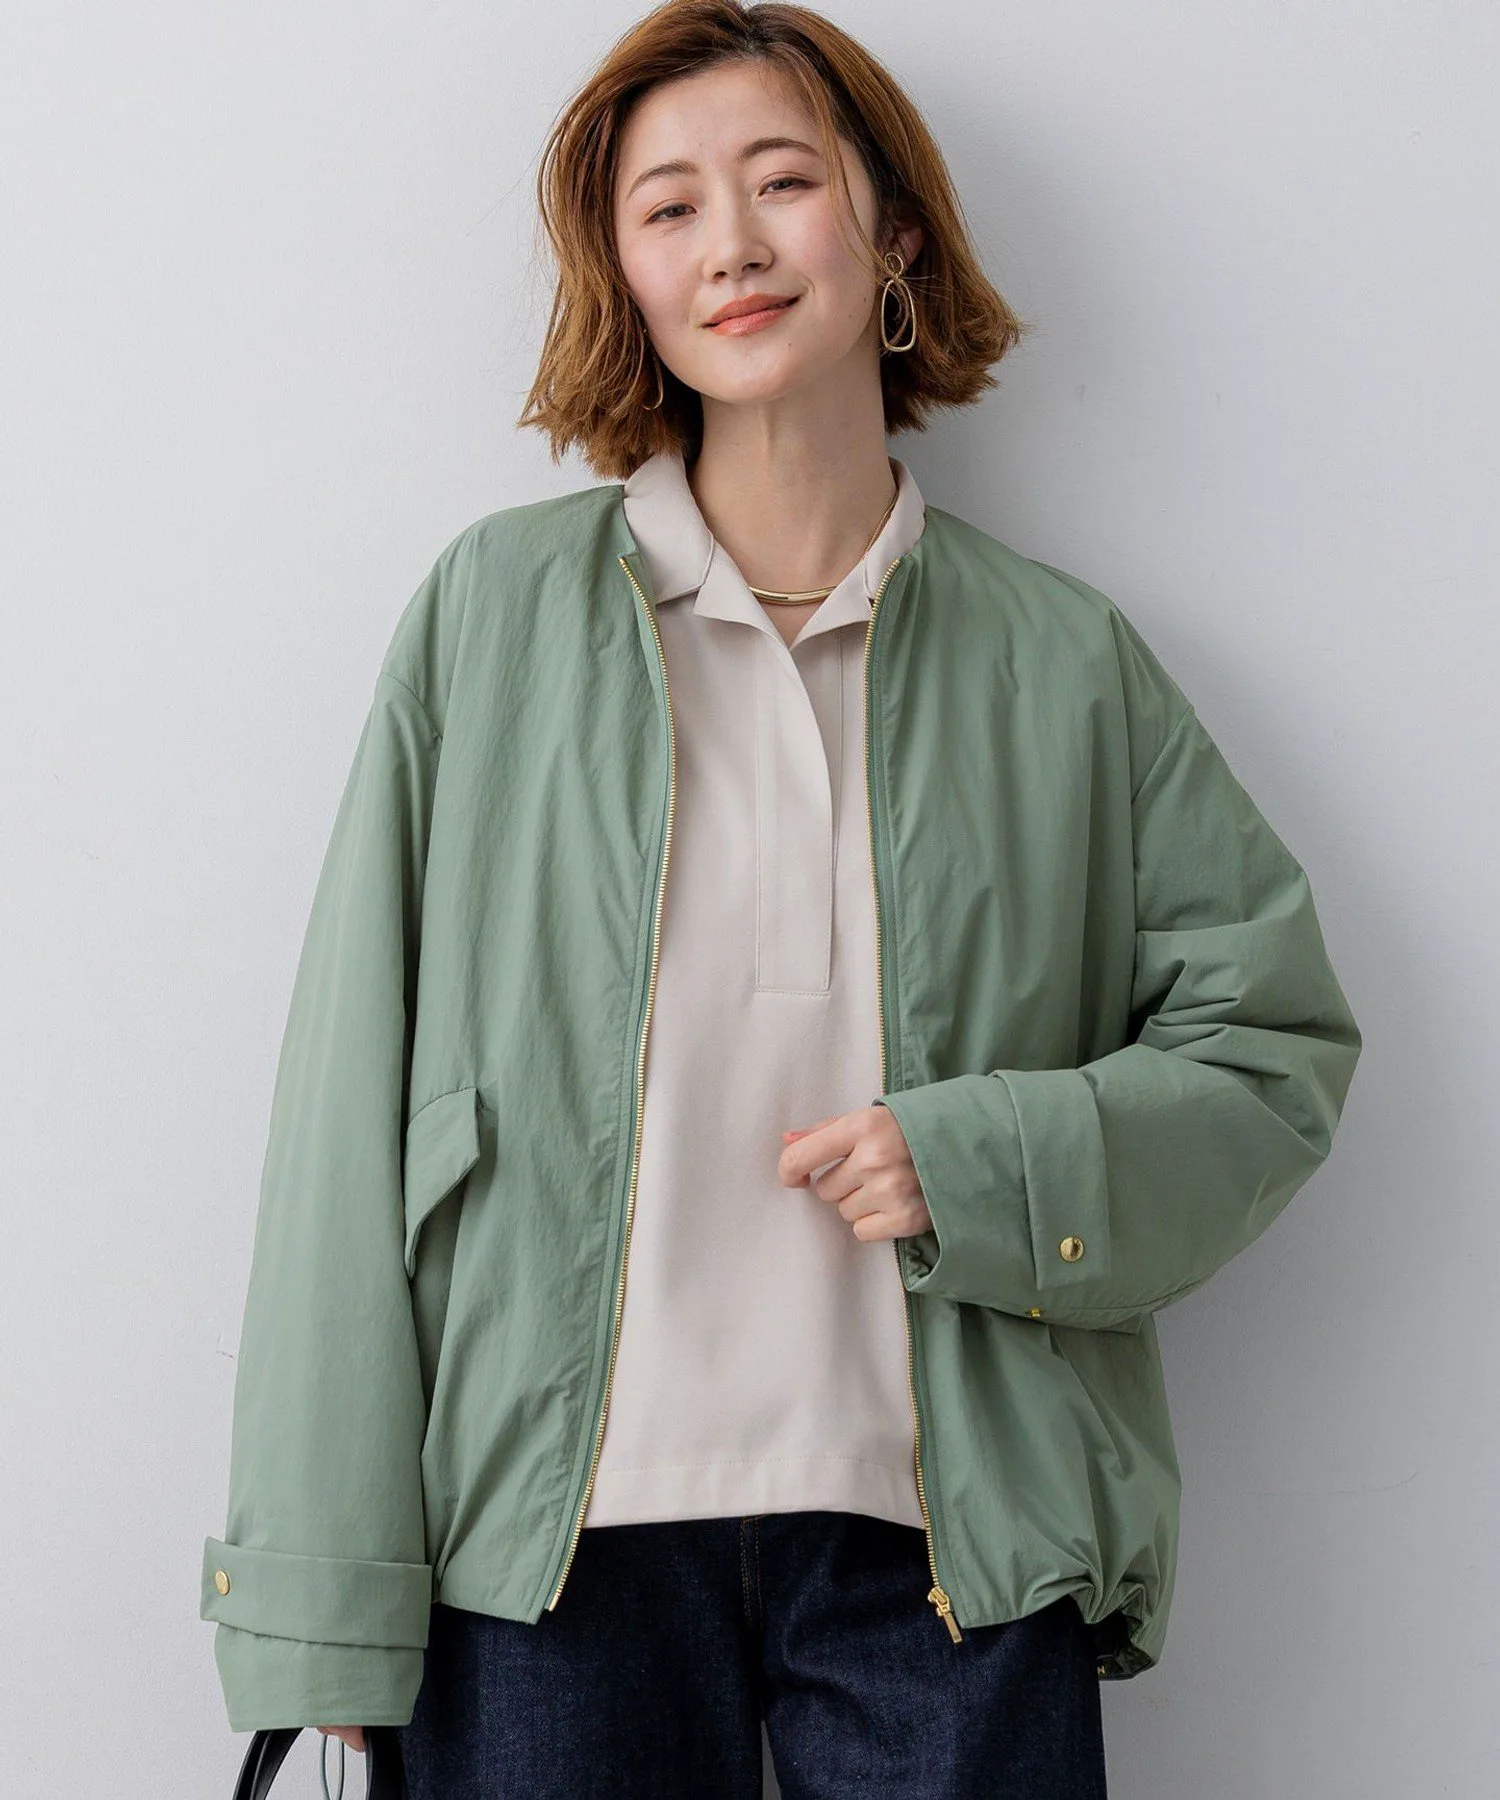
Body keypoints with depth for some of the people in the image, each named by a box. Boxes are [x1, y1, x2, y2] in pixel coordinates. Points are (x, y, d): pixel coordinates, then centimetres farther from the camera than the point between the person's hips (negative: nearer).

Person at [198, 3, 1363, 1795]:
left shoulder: (1066, 663, 5)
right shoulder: (496, 610, 2)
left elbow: (1276, 1045, 10)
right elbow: (356, 1096, -1)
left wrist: (987, 1167, -9)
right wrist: (322, 1594, -5)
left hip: (954, 1545, 1)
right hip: (553, 1534, -1)